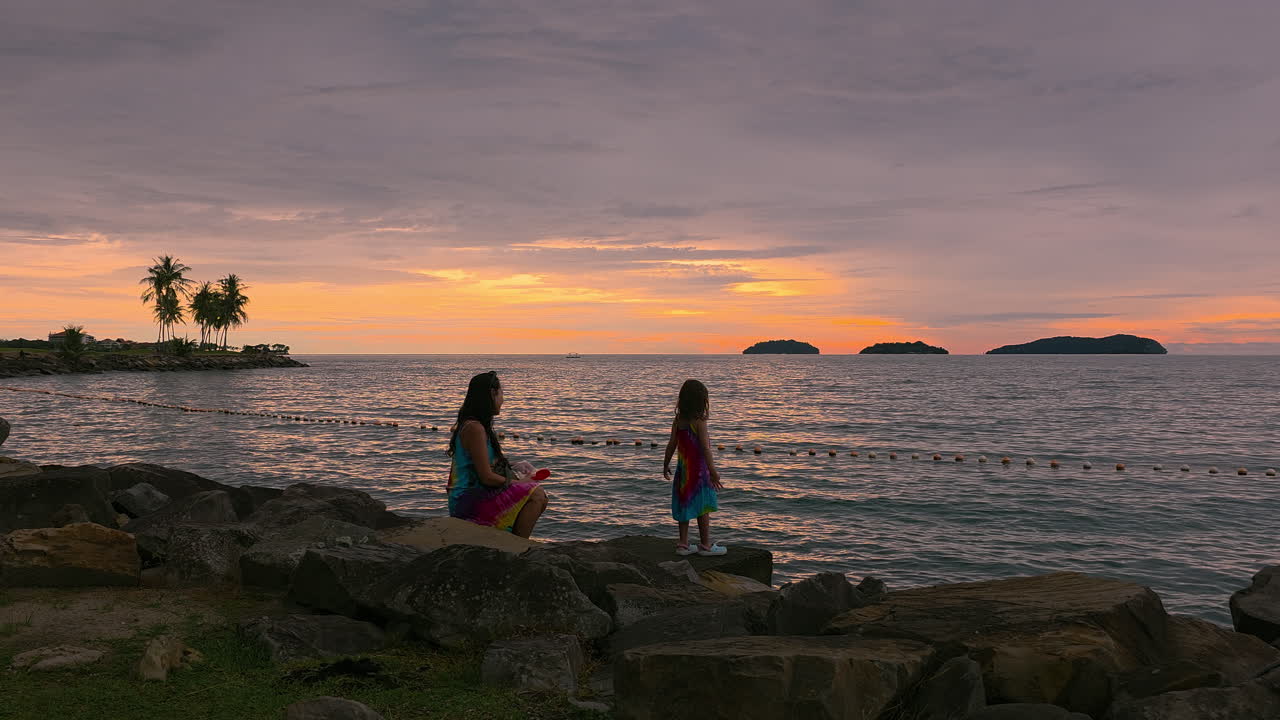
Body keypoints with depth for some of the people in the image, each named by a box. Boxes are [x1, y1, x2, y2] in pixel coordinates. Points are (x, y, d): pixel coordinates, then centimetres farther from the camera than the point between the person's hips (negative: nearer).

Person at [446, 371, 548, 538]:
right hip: (467, 502, -10)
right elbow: (487, 477, -19)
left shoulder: (472, 425, 16)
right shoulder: (474, 428, -16)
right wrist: (517, 483, -5)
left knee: (539, 498, 12)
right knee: (536, 495, -19)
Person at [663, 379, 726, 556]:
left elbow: (672, 444, 4)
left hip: (683, 468, 6)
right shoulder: (699, 421, -15)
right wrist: (713, 471, -19)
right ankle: (705, 545, 13)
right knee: (703, 508, 5)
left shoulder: (678, 420, 2)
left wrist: (666, 465, 16)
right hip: (698, 470, -6)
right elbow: (705, 448, -20)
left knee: (685, 506, 13)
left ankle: (683, 544, 18)